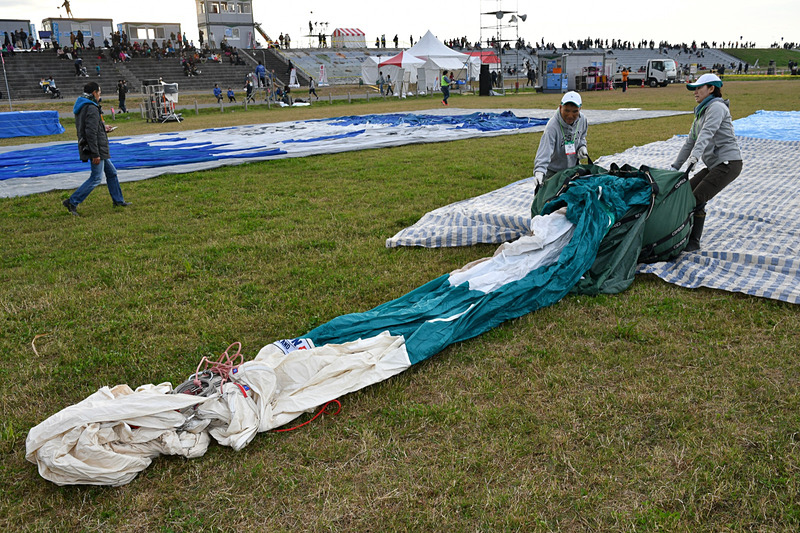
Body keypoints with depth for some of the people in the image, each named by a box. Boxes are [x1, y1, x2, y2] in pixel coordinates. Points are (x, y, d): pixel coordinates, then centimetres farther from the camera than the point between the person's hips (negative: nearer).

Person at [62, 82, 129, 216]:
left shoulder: (82, 107, 12)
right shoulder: (92, 109, -19)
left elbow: (86, 127, 20)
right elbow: (90, 132, -24)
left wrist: (103, 128, 23)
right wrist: (95, 154, -24)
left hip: (99, 149, 10)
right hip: (96, 148, -10)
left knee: (111, 172, 19)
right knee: (96, 178, -6)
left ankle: (118, 200, 28)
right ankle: (72, 202, -3)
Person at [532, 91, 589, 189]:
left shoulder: (583, 120, -8)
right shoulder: (552, 126, -29)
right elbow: (544, 151, -38)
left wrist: (582, 147, -7)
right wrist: (539, 170, -52)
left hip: (573, 167, 6)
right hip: (553, 171, -6)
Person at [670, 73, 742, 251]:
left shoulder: (717, 106, -8)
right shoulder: (701, 113, 20)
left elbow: (707, 133, -25)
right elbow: (690, 142, 22)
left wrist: (695, 156, -39)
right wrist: (675, 167, 20)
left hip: (728, 163, -9)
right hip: (714, 165, 9)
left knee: (697, 199, -17)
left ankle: (694, 242, -7)